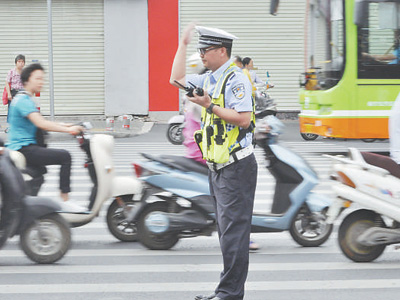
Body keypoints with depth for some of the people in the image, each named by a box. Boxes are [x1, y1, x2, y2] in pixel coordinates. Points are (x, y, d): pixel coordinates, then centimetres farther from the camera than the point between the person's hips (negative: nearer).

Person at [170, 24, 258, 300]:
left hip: (236, 168, -10)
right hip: (219, 168, 10)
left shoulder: (236, 79, -14)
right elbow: (177, 79, 24)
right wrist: (183, 44, 19)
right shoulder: (211, 78, 15)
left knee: (233, 231, -8)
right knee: (227, 229, 13)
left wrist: (210, 106, -22)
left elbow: (244, 119, -23)